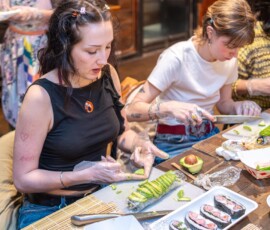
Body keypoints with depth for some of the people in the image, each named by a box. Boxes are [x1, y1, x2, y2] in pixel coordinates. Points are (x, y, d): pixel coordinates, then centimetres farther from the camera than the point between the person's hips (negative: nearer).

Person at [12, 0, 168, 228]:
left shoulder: (108, 75, -5)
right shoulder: (41, 96, -22)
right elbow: (23, 179, -15)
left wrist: (139, 143, -11)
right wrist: (87, 174, -23)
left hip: (104, 196, 6)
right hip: (51, 210, -5)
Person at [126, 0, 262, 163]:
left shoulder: (230, 59, -2)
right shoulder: (177, 58, -21)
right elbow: (132, 111, -24)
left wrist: (239, 107, -10)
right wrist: (169, 107, -43)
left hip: (210, 136, 6)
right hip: (175, 145, -6)